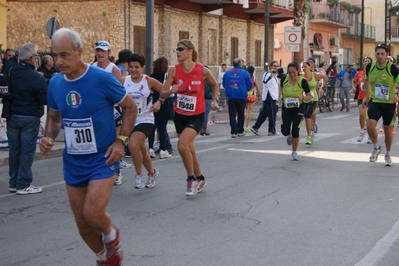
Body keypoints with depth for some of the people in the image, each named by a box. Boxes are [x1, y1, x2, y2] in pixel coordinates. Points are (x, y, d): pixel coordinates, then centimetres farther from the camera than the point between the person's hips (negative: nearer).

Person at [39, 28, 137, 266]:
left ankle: (111, 233, 15)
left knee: (92, 213, -21)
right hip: (73, 162, 5)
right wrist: (49, 137, -7)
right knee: (82, 224, 10)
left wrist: (121, 141, -14)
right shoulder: (55, 83, -1)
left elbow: (130, 107, -4)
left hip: (103, 159, -5)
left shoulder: (102, 79, -16)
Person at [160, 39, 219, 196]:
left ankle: (191, 179, -1)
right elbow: (162, 94, -9)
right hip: (180, 115, 4)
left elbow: (214, 85, 9)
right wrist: (171, 91, -30)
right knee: (189, 150, 13)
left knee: (182, 145, -22)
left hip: (196, 116, -4)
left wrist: (215, 100, -3)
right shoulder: (174, 70, -8)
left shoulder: (202, 71, -12)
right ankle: (200, 179, 35)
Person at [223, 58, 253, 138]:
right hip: (241, 97, -1)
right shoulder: (245, 73, -7)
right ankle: (240, 131, 20)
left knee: (232, 115, 3)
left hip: (231, 97, 1)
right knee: (240, 114, 13)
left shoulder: (227, 73, 1)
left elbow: (224, 84, 9)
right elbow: (250, 85, -4)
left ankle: (234, 132, -4)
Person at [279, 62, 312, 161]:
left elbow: (310, 96, -9)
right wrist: (281, 95, -4)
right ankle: (289, 135, 33)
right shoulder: (284, 78, -11)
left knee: (295, 131, -2)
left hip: (298, 108, -2)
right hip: (286, 107, 2)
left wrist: (303, 97, -28)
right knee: (285, 131, -7)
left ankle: (294, 152, 20)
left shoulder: (302, 81, -18)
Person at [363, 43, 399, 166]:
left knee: (387, 129, 8)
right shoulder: (370, 66, -5)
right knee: (370, 125, -18)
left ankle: (388, 155, 32)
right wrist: (366, 96, 15)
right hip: (374, 101, 2)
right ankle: (376, 147, 10)